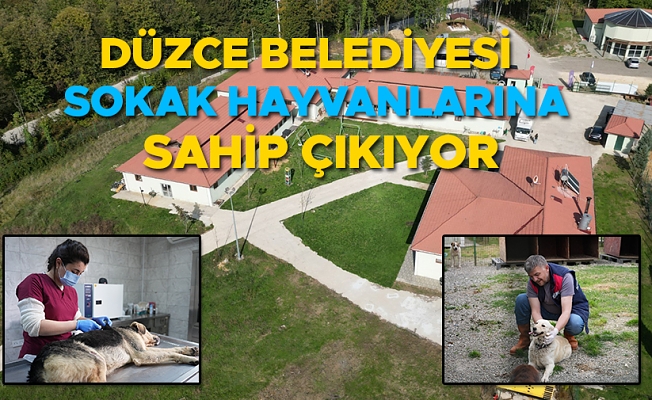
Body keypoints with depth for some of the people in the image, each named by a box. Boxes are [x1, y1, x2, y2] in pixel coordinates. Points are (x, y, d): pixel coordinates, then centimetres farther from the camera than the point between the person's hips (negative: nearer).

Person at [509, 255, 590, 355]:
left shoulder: (565, 277, -32)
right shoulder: (532, 283, -19)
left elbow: (566, 311, -37)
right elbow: (535, 311, -21)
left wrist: (555, 331, -51)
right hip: (548, 309, 4)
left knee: (575, 324, -40)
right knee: (521, 299, -19)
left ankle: (569, 336, 0)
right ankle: (524, 339, -2)